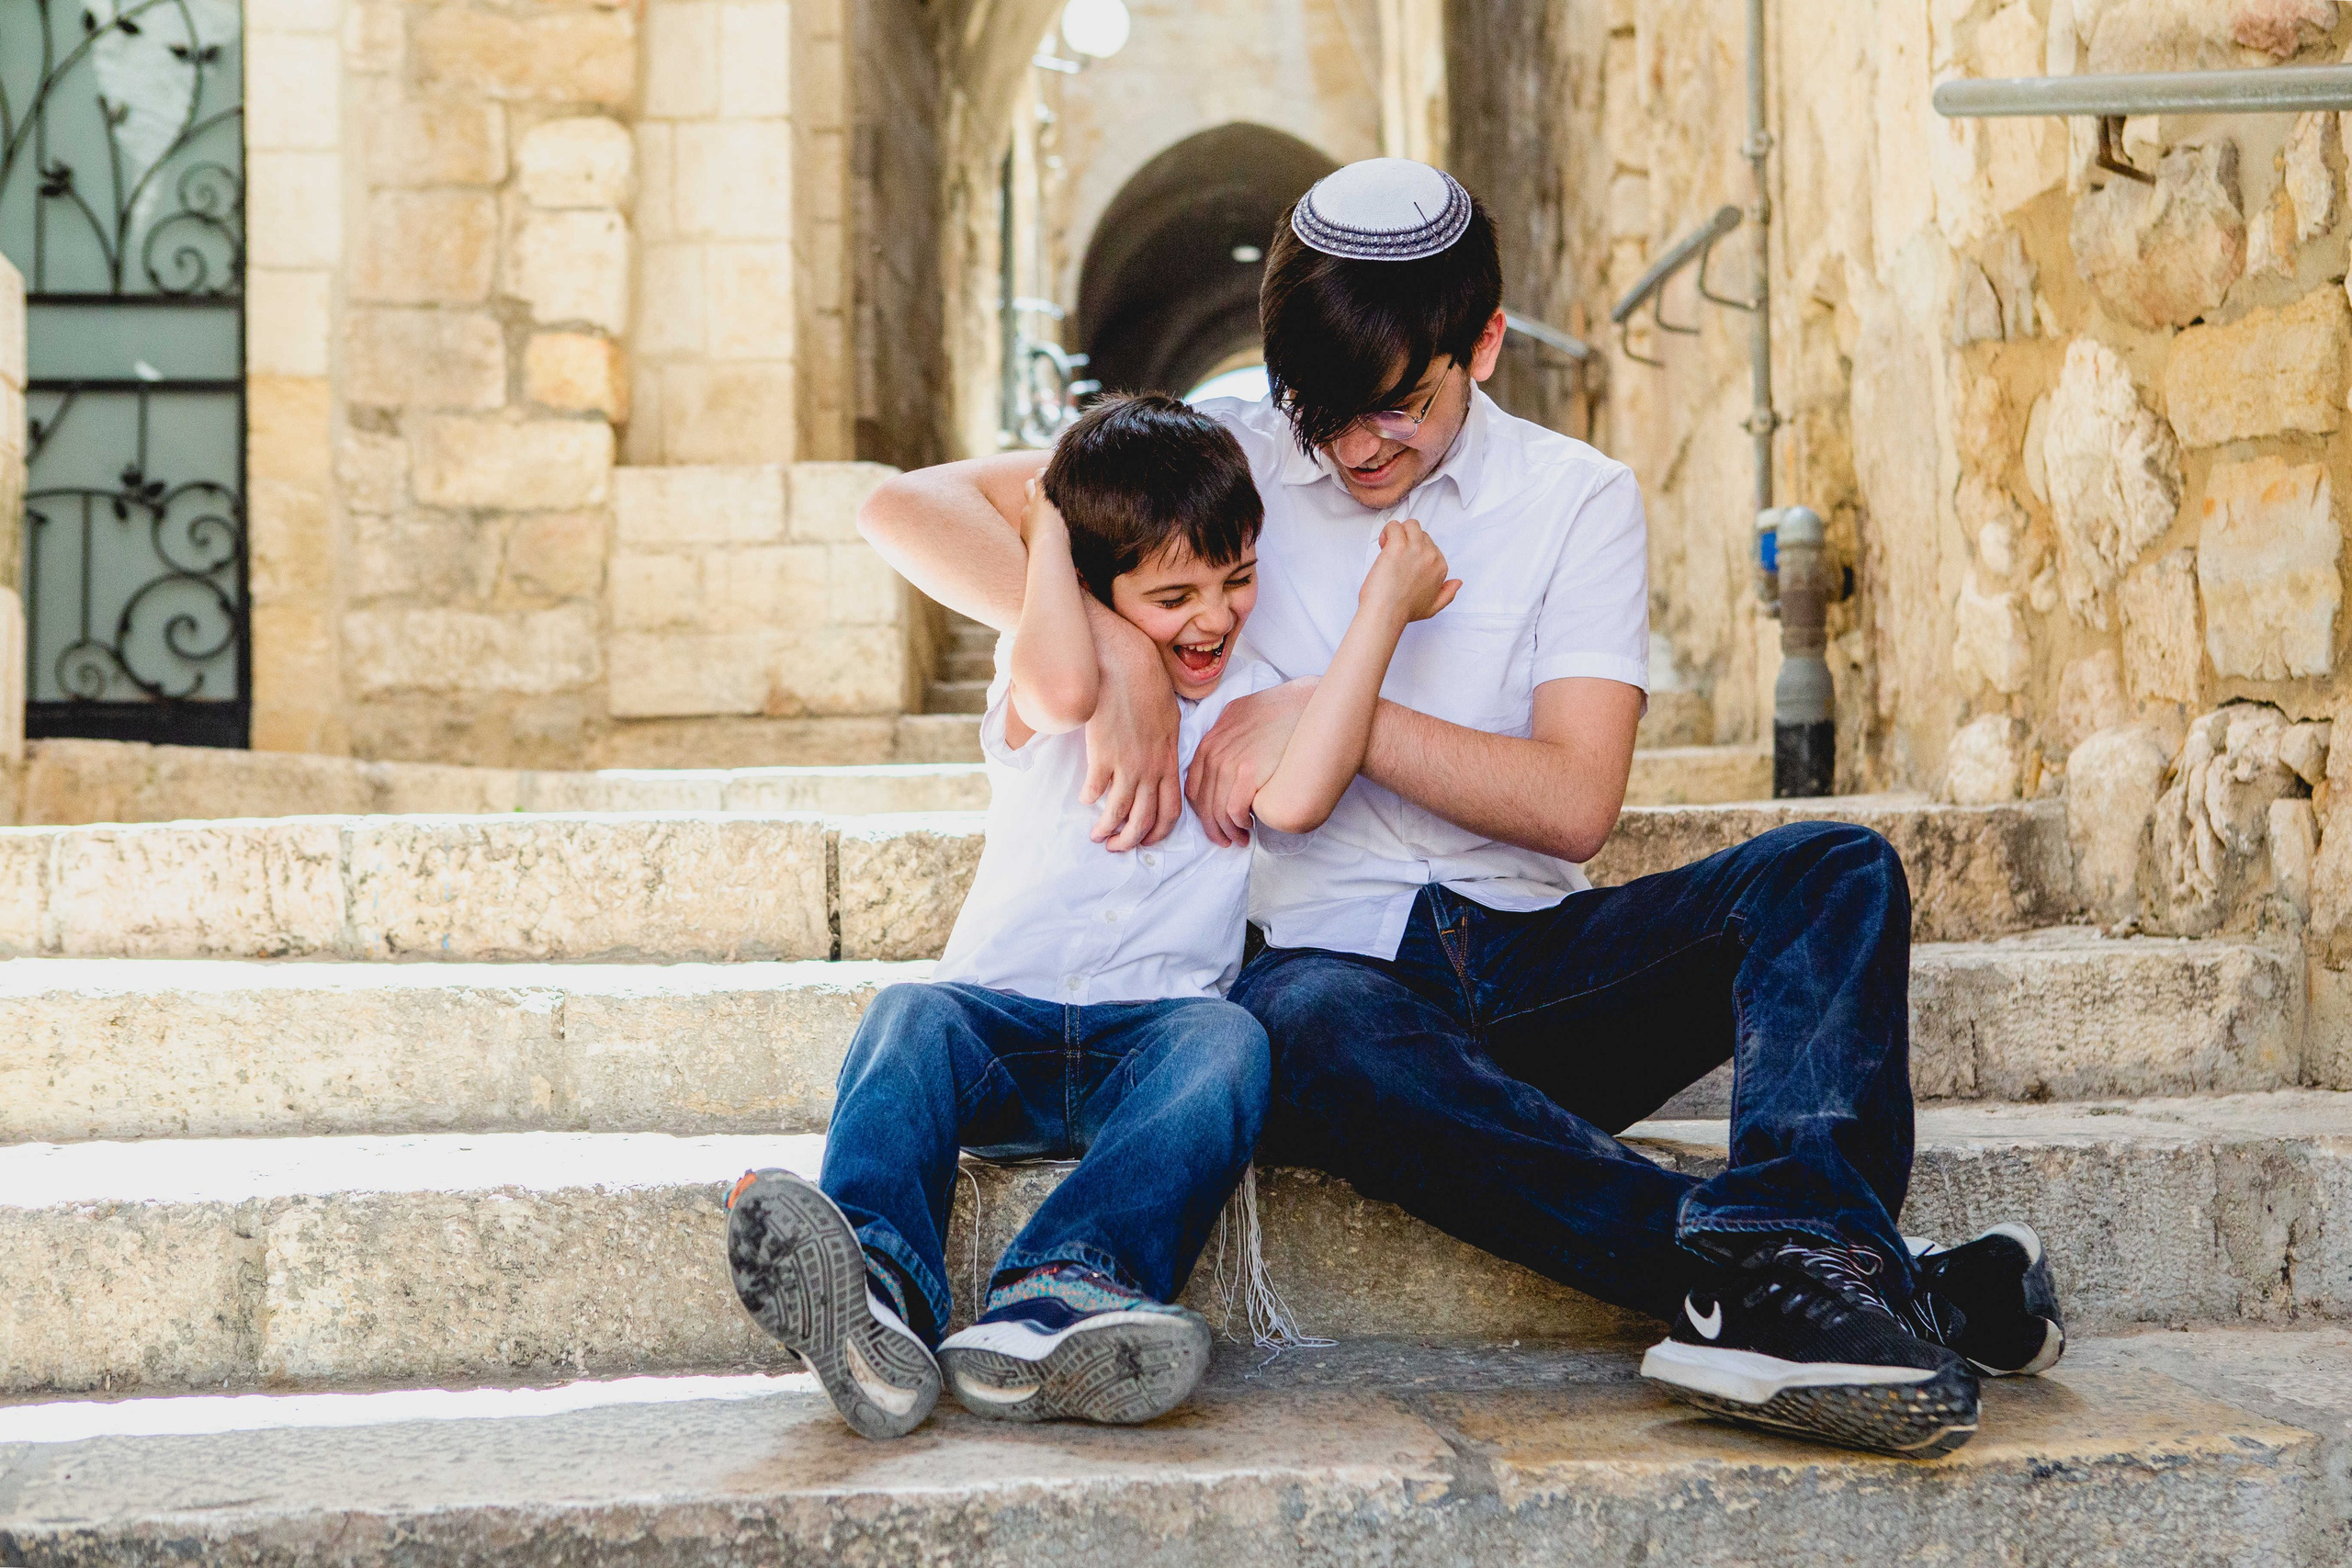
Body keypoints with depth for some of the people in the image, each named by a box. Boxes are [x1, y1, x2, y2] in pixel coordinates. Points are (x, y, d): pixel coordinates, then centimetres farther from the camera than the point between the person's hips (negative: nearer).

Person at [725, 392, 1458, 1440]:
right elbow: (1064, 690, -22)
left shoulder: (1254, 697, 12)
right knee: (912, 1018, -30)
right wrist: (1046, 526, -6)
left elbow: (1295, 797, -14)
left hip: (1153, 1034, 0)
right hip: (1002, 1018, 0)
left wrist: (1384, 608, -11)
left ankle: (1048, 1308, -55)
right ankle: (877, 1290, -56)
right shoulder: (1036, 685, 7)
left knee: (1227, 1042, -32)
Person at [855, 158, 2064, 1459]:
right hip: (1320, 956, -2)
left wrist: (1331, 710, -11)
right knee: (1321, 1034, -39)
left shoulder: (1576, 499, 9)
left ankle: (1777, 1261, -49)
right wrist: (1107, 646, -15)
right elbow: (910, 507, 0)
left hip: (1535, 966, 3)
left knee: (1836, 872, -21)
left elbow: (1573, 803, -3)